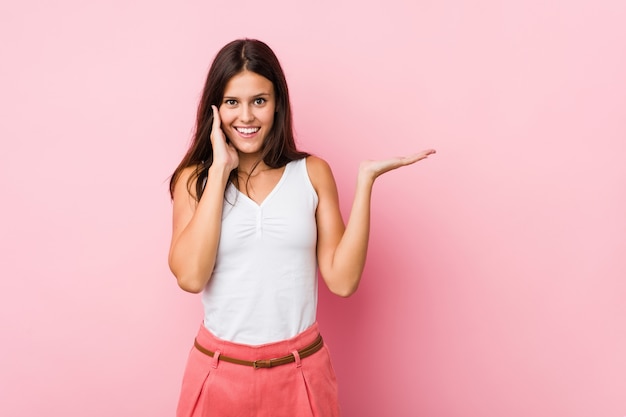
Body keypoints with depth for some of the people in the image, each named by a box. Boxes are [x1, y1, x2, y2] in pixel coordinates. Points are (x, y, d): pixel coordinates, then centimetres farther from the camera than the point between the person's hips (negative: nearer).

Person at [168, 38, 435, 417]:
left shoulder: (313, 172, -1)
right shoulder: (195, 178, -1)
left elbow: (342, 279, -8)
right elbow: (190, 276, -17)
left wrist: (365, 180, -12)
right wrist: (220, 170, -14)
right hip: (220, 371, 0)